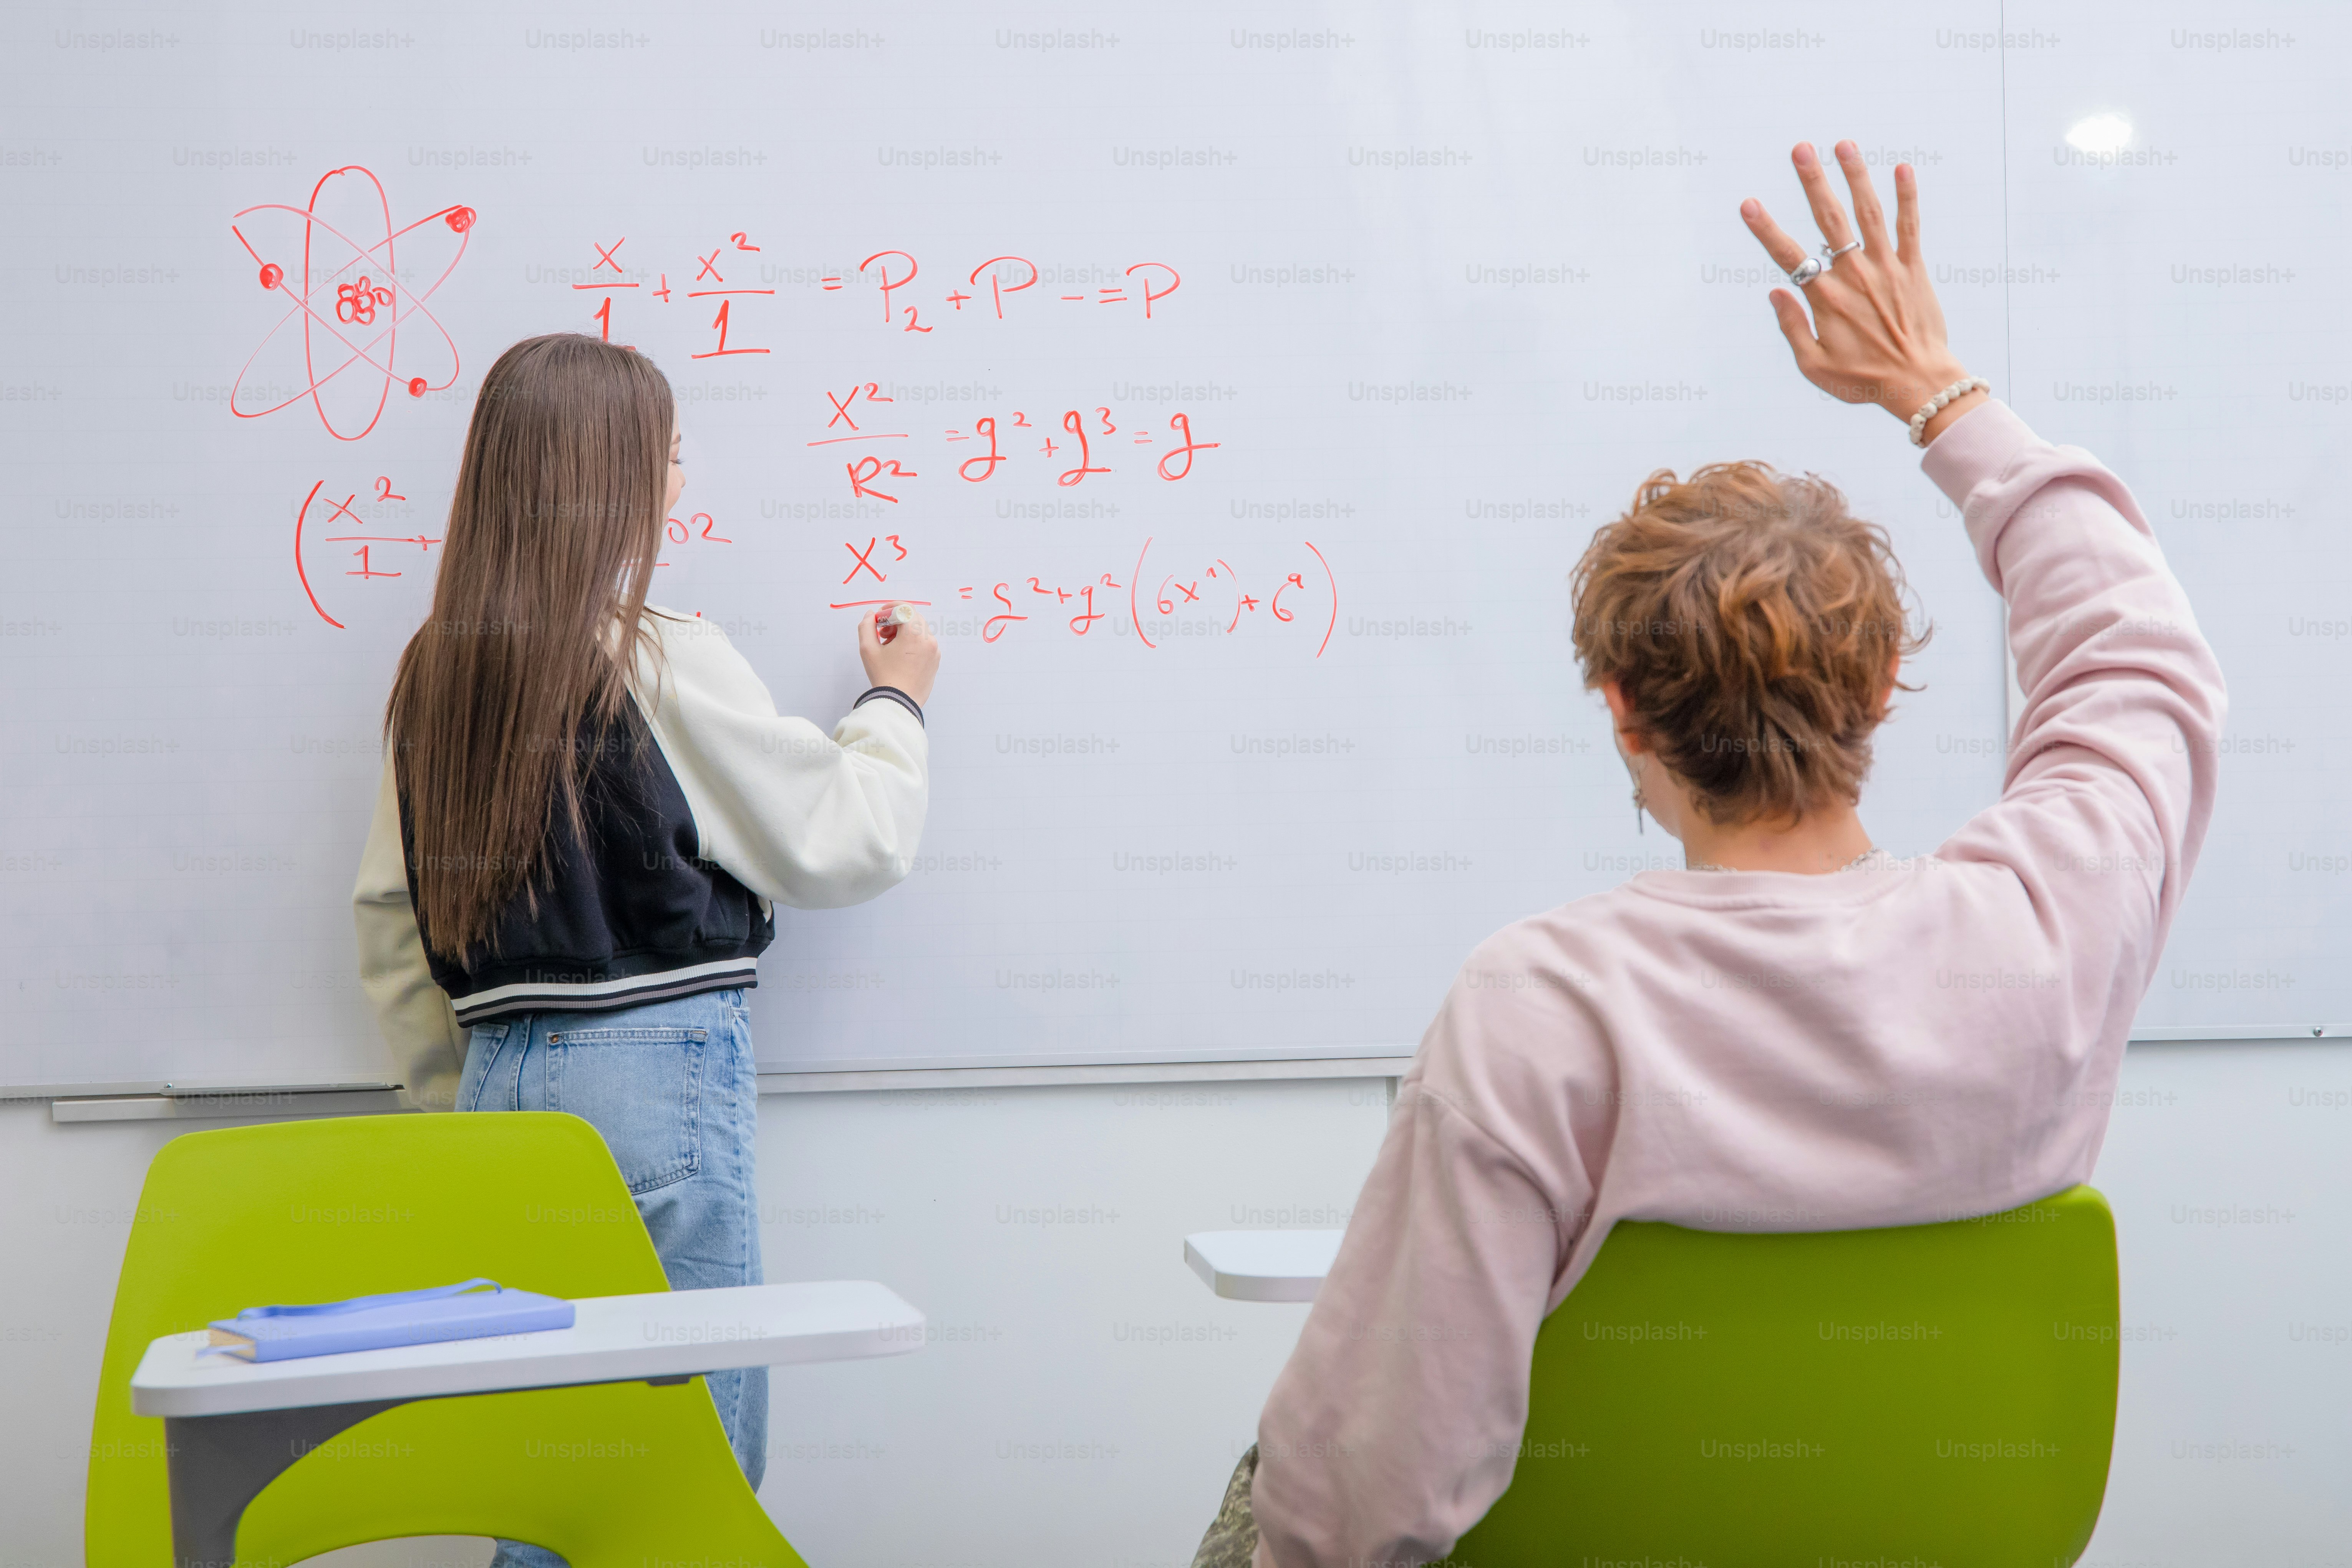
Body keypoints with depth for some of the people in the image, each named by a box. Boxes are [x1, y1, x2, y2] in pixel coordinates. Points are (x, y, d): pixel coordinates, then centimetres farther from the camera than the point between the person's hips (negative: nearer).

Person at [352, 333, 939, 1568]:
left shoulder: (434, 675, 8)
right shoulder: (663, 663, -9)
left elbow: (392, 913, 13)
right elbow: (844, 843, -2)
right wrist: (897, 704, 16)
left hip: (501, 1081, 7)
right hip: (656, 1071, -7)